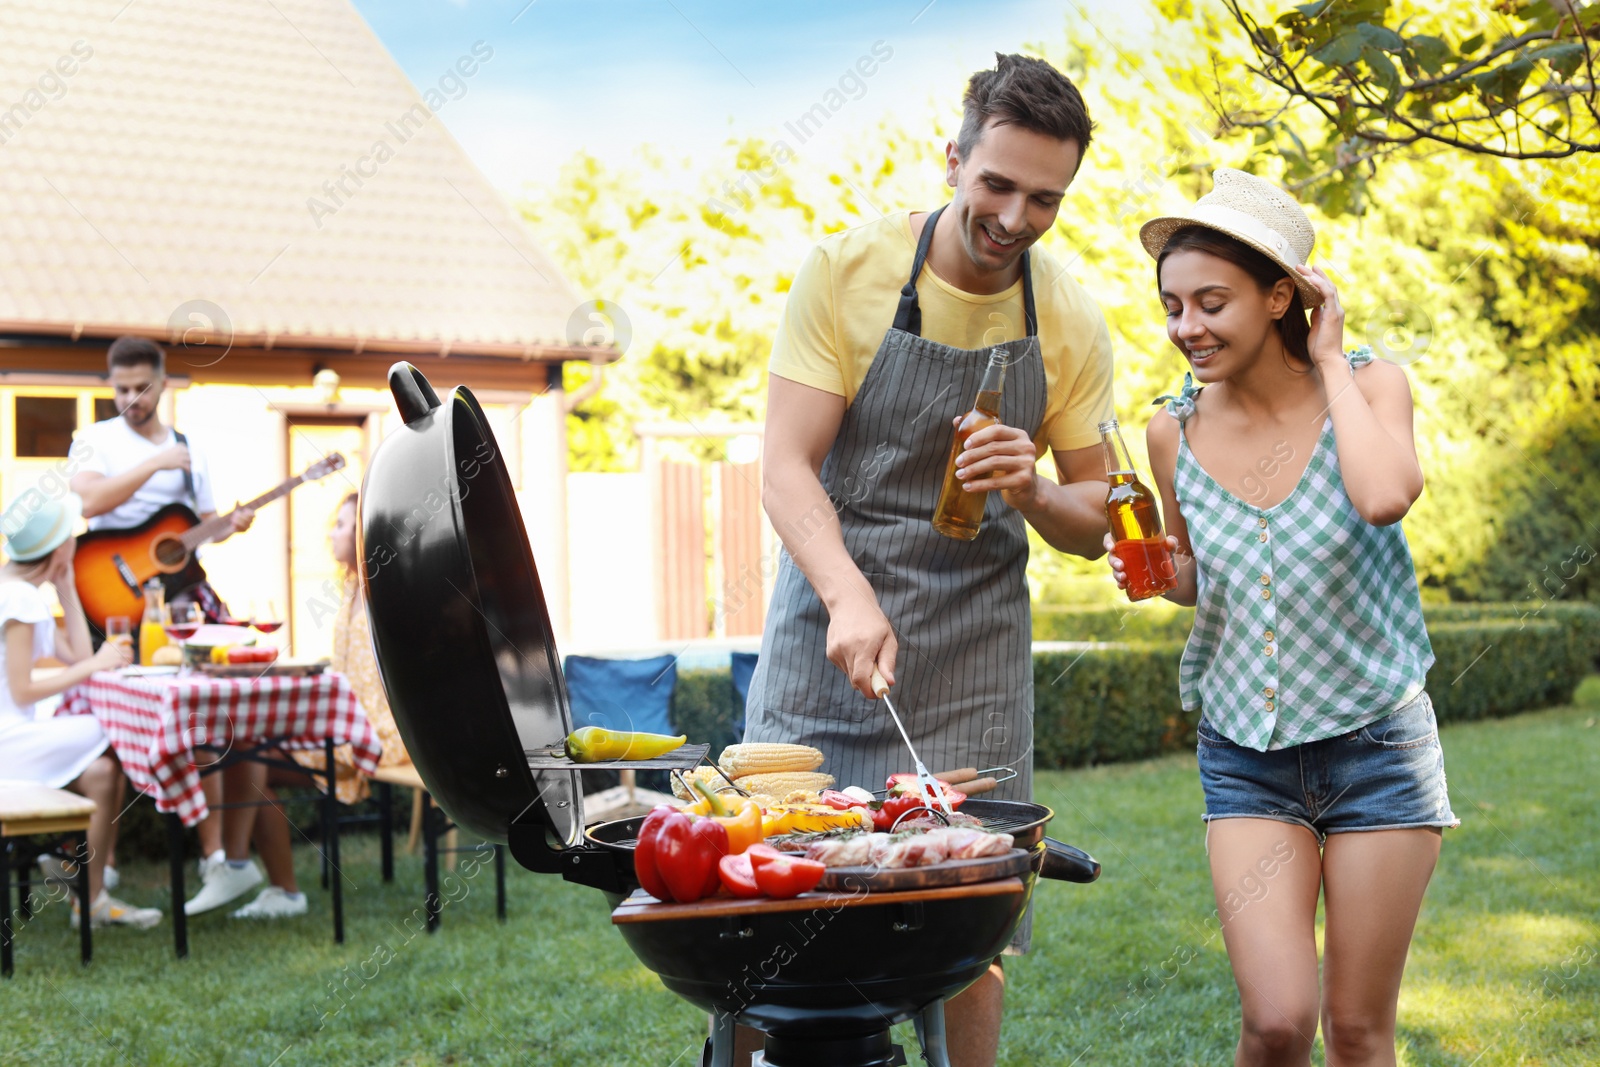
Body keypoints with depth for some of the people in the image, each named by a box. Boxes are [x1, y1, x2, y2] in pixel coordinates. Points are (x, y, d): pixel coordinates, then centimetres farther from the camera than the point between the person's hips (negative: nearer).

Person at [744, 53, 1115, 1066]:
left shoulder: (1073, 325, -1)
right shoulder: (848, 271, -8)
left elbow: (1091, 522, 7)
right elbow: (786, 467, -12)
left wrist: (1031, 494, -17)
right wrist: (849, 596, -29)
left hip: (974, 646, 2)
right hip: (826, 618, -1)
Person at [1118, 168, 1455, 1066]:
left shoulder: (1369, 385, -8)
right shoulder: (1175, 431, -1)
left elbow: (1385, 496, -31)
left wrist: (1331, 360, -18)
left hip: (1376, 746, -1)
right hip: (1245, 754, 2)